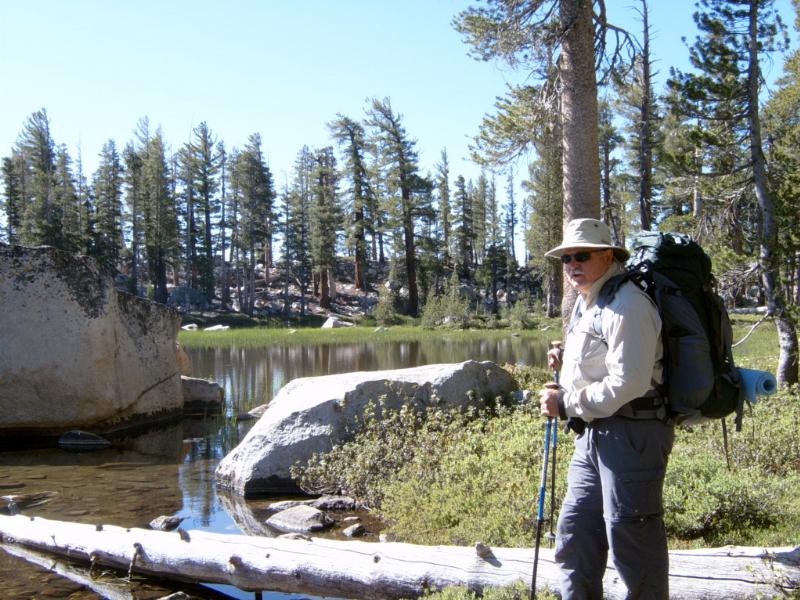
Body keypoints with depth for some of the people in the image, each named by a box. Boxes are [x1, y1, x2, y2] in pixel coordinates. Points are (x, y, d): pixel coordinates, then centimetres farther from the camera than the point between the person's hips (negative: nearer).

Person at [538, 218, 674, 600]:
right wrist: (565, 360, 9)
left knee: (630, 541, -1)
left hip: (631, 434, -10)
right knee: (575, 534, 15)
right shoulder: (587, 302, 16)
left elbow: (628, 382, -24)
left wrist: (566, 403, -16)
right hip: (594, 433, 10)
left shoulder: (626, 304, -16)